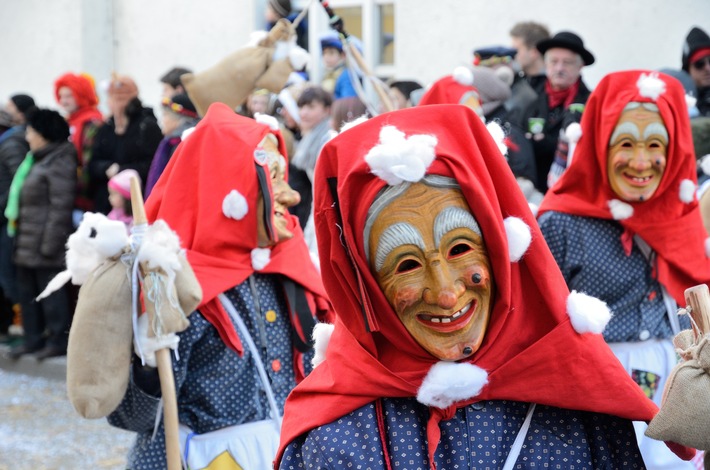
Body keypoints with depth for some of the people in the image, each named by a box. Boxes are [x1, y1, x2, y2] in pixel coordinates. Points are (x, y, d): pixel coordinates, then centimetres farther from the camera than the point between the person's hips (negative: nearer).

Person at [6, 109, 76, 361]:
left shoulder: (60, 163, -13)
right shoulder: (36, 160, 17)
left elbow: (60, 208, -18)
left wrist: (50, 243, -20)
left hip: (43, 246, -10)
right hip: (27, 243, 10)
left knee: (50, 292, -4)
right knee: (27, 291, 13)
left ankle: (58, 340, 4)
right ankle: (33, 338, 21)